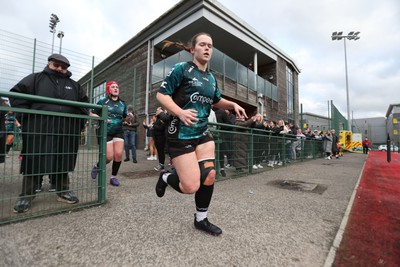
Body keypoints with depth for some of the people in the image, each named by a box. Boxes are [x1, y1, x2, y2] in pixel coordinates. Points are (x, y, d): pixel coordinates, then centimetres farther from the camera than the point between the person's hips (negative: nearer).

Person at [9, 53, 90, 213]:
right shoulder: (35, 79, 10)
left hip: (66, 132, 3)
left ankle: (63, 191, 21)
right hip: (39, 130, -2)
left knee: (63, 162, 10)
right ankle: (26, 196, 16)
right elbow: (16, 94, 5)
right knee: (34, 162, 3)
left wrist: (81, 119, 9)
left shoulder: (74, 85, 19)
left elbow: (84, 102, 23)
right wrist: (26, 116, -6)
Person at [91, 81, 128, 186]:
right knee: (109, 156, -7)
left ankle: (114, 177, 11)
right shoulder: (102, 101, -2)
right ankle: (97, 166, 28)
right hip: (105, 132, -3)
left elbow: (125, 117, 17)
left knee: (119, 154, -8)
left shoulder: (122, 103, 9)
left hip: (118, 132, 4)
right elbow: (93, 114, 1)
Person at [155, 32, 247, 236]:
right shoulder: (182, 69, -6)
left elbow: (217, 101, 30)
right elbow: (161, 94, -10)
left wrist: (233, 105, 11)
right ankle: (166, 178, 26)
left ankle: (201, 219, 25)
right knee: (191, 186, -9)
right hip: (181, 134, -6)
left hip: (203, 133, 7)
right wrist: (180, 112, -27)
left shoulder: (211, 78, 14)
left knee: (209, 177, 2)